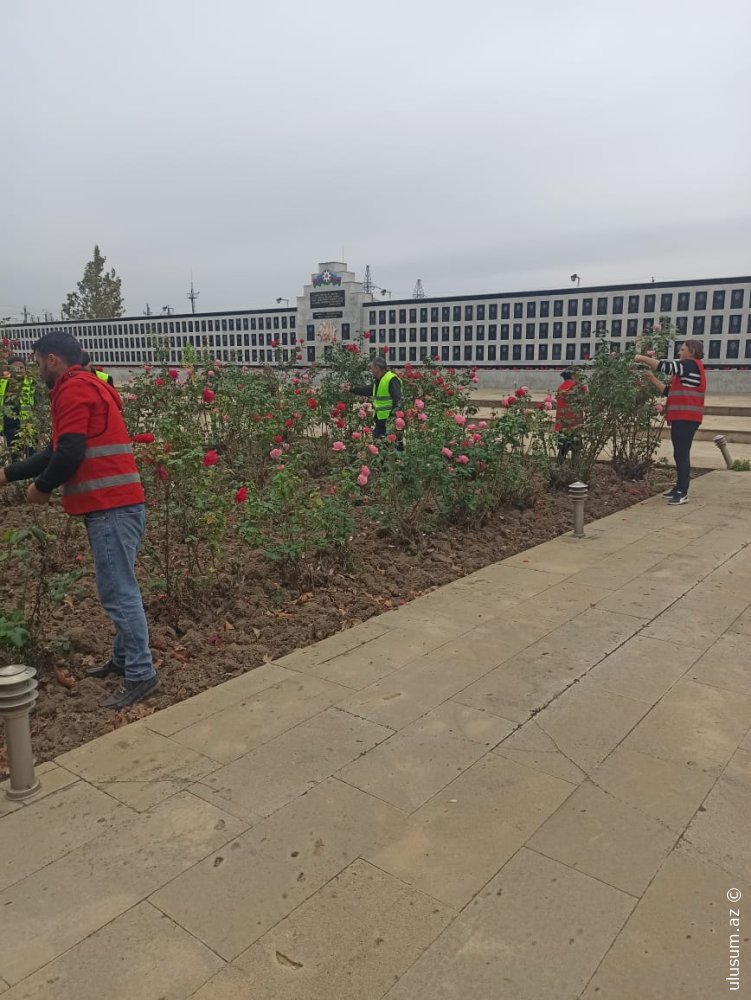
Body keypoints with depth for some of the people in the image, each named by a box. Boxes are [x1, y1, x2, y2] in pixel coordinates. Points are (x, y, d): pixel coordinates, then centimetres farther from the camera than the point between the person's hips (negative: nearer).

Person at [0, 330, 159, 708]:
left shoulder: (73, 390, -9)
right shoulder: (84, 388, 23)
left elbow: (69, 455, -18)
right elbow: (58, 450, 25)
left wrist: (41, 487, -1)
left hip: (112, 509, -10)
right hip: (115, 505, 10)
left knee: (118, 593, -7)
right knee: (119, 590, 15)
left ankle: (141, 675, -2)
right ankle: (124, 659, 25)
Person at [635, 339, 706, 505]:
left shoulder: (692, 365, -7)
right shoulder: (686, 369, 23)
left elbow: (666, 366, -17)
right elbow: (669, 391, 19)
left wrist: (643, 358, -7)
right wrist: (652, 379, 13)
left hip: (686, 418, -10)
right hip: (681, 418, 10)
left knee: (682, 454, -11)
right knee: (679, 454, 12)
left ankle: (683, 493, -10)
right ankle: (679, 488, 19)